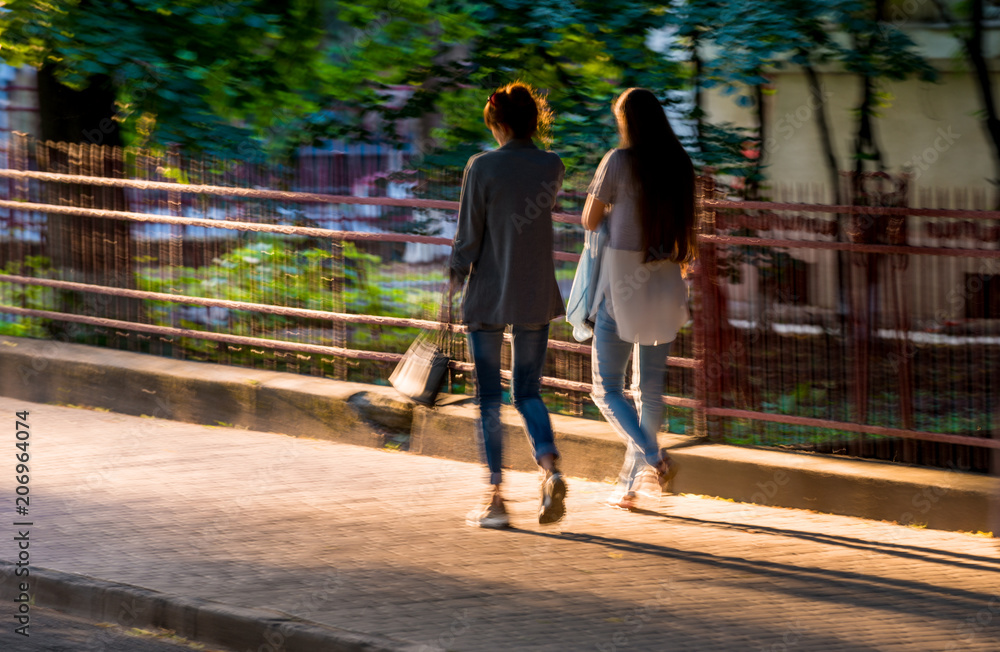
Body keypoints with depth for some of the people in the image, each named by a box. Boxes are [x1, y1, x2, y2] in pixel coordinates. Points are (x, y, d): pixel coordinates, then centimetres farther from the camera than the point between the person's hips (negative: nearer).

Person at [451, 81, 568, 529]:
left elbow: (468, 237, -9)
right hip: (536, 297, 3)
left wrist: (456, 275, 5)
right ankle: (550, 467, -14)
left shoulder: (483, 167, -12)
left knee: (489, 398, 6)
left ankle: (495, 497, 4)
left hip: (488, 295, -3)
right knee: (528, 392, 13)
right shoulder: (552, 167, 0)